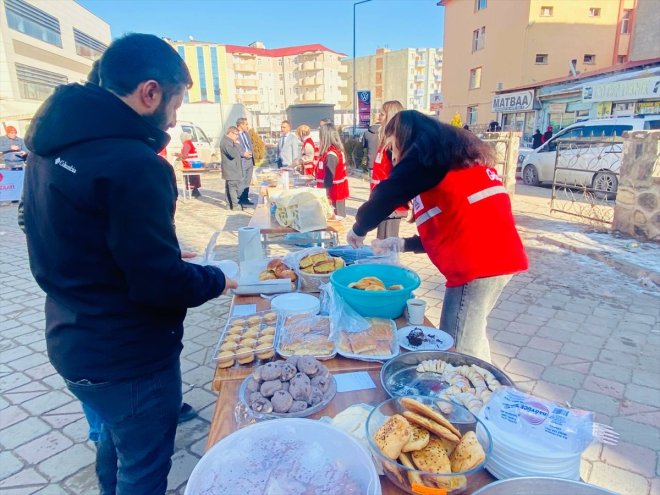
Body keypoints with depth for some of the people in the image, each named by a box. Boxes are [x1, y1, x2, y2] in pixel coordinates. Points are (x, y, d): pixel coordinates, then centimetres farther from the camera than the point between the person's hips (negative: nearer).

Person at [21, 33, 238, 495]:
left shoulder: (50, 145, 1)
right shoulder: (135, 164, -28)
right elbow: (161, 283, -26)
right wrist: (217, 279, -8)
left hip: (73, 343, 9)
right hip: (129, 356, -8)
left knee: (117, 442, 31)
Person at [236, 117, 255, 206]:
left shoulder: (247, 133, 16)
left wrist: (253, 159, 14)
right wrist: (243, 154, -19)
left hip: (250, 160, 8)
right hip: (242, 161, -8)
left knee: (247, 182, 13)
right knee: (242, 182, -5)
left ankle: (245, 199, 22)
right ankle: (240, 200, 4)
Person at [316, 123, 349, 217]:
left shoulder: (331, 154, -20)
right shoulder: (336, 150, 8)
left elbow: (329, 177, -22)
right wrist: (316, 181, 21)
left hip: (333, 192, -9)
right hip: (338, 191, 9)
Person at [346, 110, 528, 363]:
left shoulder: (427, 152, 0)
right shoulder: (456, 153, 25)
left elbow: (385, 196, -6)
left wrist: (358, 229, 12)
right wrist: (403, 244, 22)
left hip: (476, 262, -10)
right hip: (498, 256, 10)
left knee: (456, 351, -2)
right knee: (472, 338, 20)